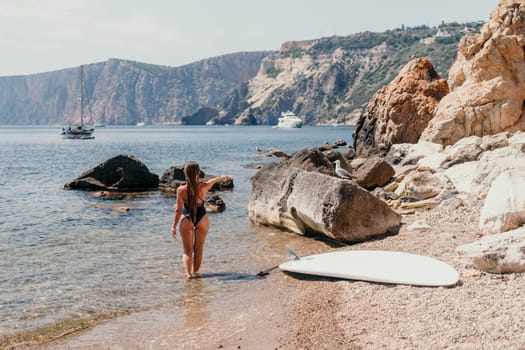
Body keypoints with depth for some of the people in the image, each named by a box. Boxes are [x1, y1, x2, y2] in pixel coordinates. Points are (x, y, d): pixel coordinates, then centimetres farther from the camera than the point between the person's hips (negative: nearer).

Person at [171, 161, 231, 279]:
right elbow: (214, 180, 9)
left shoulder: (181, 190, -18)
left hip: (187, 219, -1)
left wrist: (174, 226, -2)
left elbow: (178, 210, -13)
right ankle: (195, 272, 26)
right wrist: (224, 177, 30)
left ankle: (188, 273, -6)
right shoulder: (203, 187, -14)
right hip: (201, 218, 1)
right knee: (198, 249, 16)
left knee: (187, 250, 8)